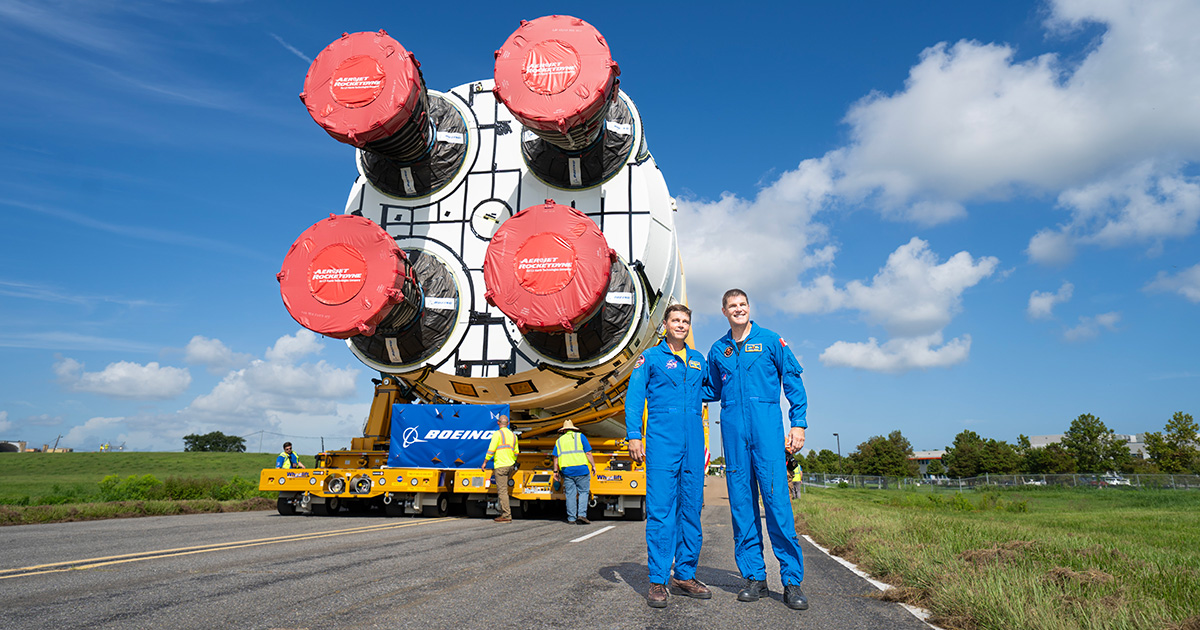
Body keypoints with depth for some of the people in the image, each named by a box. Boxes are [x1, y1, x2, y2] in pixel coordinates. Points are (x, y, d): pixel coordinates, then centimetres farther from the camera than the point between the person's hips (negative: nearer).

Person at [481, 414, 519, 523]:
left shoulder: (498, 434, -8)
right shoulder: (513, 435, 14)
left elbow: (491, 450, -11)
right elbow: (516, 452, 20)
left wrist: (485, 463, -3)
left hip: (500, 466, -7)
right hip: (510, 465, 7)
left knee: (502, 491, -7)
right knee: (503, 490, 20)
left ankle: (506, 516, -9)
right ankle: (503, 513, 22)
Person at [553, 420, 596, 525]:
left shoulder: (559, 440, 15)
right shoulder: (580, 436, 7)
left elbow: (556, 457, 11)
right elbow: (588, 453, 1)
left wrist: (555, 471, 17)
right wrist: (593, 465, 7)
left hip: (566, 470, 2)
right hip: (581, 469, -2)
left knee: (570, 495, 6)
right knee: (583, 492, 6)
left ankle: (571, 518, 6)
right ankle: (582, 514, -7)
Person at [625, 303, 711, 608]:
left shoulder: (698, 360, 19)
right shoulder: (650, 357, 6)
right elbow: (634, 397, 0)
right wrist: (633, 435, -9)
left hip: (693, 441, 5)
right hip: (662, 440, -4)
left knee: (691, 508, 6)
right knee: (660, 508, -8)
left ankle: (685, 574, 15)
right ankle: (658, 580, -3)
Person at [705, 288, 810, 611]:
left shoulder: (771, 341, 7)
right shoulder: (718, 350, 15)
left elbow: (793, 382, 5)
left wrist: (798, 423, -3)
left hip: (766, 425, -3)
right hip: (732, 428, 3)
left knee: (777, 499, -9)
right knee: (741, 502, 3)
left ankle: (792, 580, -2)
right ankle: (754, 577, 12)